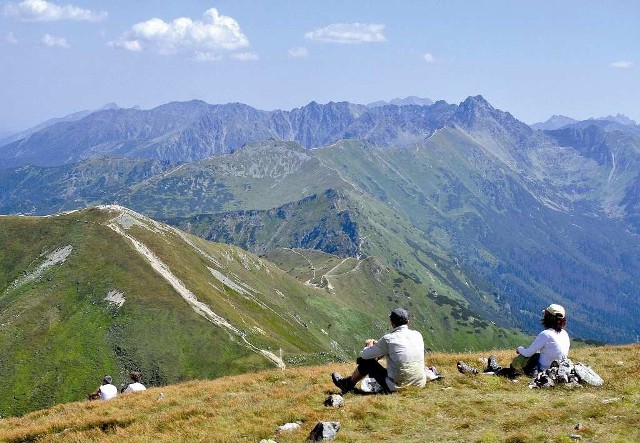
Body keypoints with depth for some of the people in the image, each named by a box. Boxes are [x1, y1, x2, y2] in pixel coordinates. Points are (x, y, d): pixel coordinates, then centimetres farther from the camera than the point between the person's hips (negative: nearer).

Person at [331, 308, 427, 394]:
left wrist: (370, 345, 21)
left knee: (367, 362, 14)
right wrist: (378, 344, 30)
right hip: (420, 385, 5)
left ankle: (347, 385, 35)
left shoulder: (388, 339, -13)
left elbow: (364, 355, -2)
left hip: (397, 387, -5)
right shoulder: (418, 335, 2)